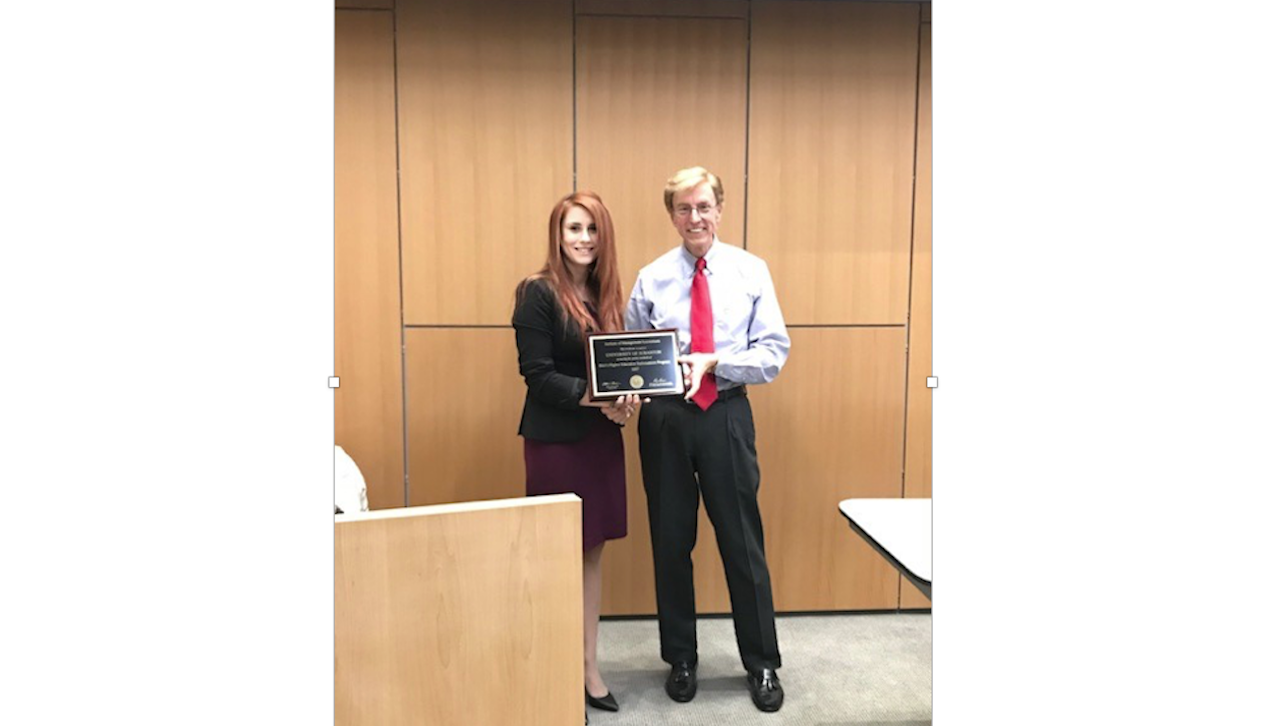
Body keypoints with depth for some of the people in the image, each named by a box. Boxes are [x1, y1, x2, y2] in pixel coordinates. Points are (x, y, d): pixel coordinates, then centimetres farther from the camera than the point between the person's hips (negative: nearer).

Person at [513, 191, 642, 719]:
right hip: (555, 438, -6)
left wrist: (624, 399, -9)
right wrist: (597, 397, -23)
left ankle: (588, 665, 23)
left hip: (600, 437, 7)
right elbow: (537, 375, -15)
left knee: (592, 551, 12)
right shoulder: (538, 292, -9)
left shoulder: (604, 294, 11)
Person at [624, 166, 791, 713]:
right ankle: (680, 659, 31)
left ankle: (762, 664, 26)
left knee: (742, 540, 7)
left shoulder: (751, 271, -1)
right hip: (665, 418, 1)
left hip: (727, 416, -1)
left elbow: (774, 352, -4)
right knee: (670, 541, 11)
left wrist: (713, 361, -18)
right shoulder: (652, 279, 1)